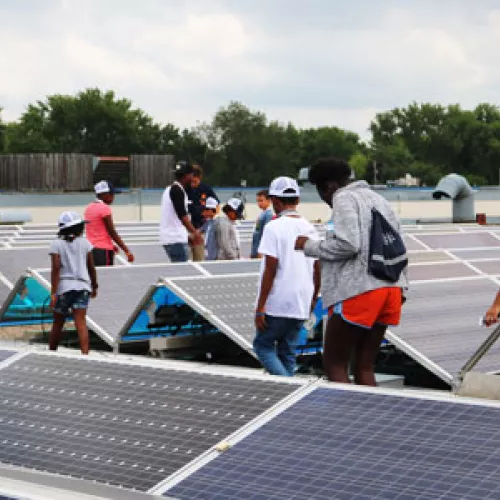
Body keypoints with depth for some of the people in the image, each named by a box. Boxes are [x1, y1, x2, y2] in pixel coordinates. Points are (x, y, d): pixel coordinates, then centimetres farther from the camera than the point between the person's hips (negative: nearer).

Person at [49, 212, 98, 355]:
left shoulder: (56, 244, -1)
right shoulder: (85, 243, 5)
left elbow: (56, 269, -10)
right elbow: (91, 268, 8)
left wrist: (53, 293, -12)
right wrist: (94, 286, 22)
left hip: (64, 286, -1)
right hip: (82, 285, 1)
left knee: (58, 323, 13)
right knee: (80, 322, -8)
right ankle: (85, 353, -23)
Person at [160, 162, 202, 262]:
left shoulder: (170, 189, 19)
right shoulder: (177, 190, -12)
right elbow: (182, 215, -21)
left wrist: (187, 236, 22)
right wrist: (195, 232, -20)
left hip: (169, 238, 10)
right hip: (176, 239, -10)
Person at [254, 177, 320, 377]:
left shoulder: (274, 227, -11)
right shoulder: (310, 228, 8)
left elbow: (270, 269, -15)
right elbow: (317, 270, 11)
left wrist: (260, 308, -12)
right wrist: (313, 300, 23)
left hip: (277, 303, -6)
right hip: (301, 305, 6)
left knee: (263, 345, 8)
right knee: (287, 352, 15)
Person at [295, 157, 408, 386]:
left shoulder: (344, 198, -5)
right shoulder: (378, 199, 22)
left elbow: (347, 245, -18)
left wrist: (309, 246, -4)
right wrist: (399, 287, 24)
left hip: (359, 291, -8)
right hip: (391, 289, 8)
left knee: (334, 365, -2)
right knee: (364, 367, 10)